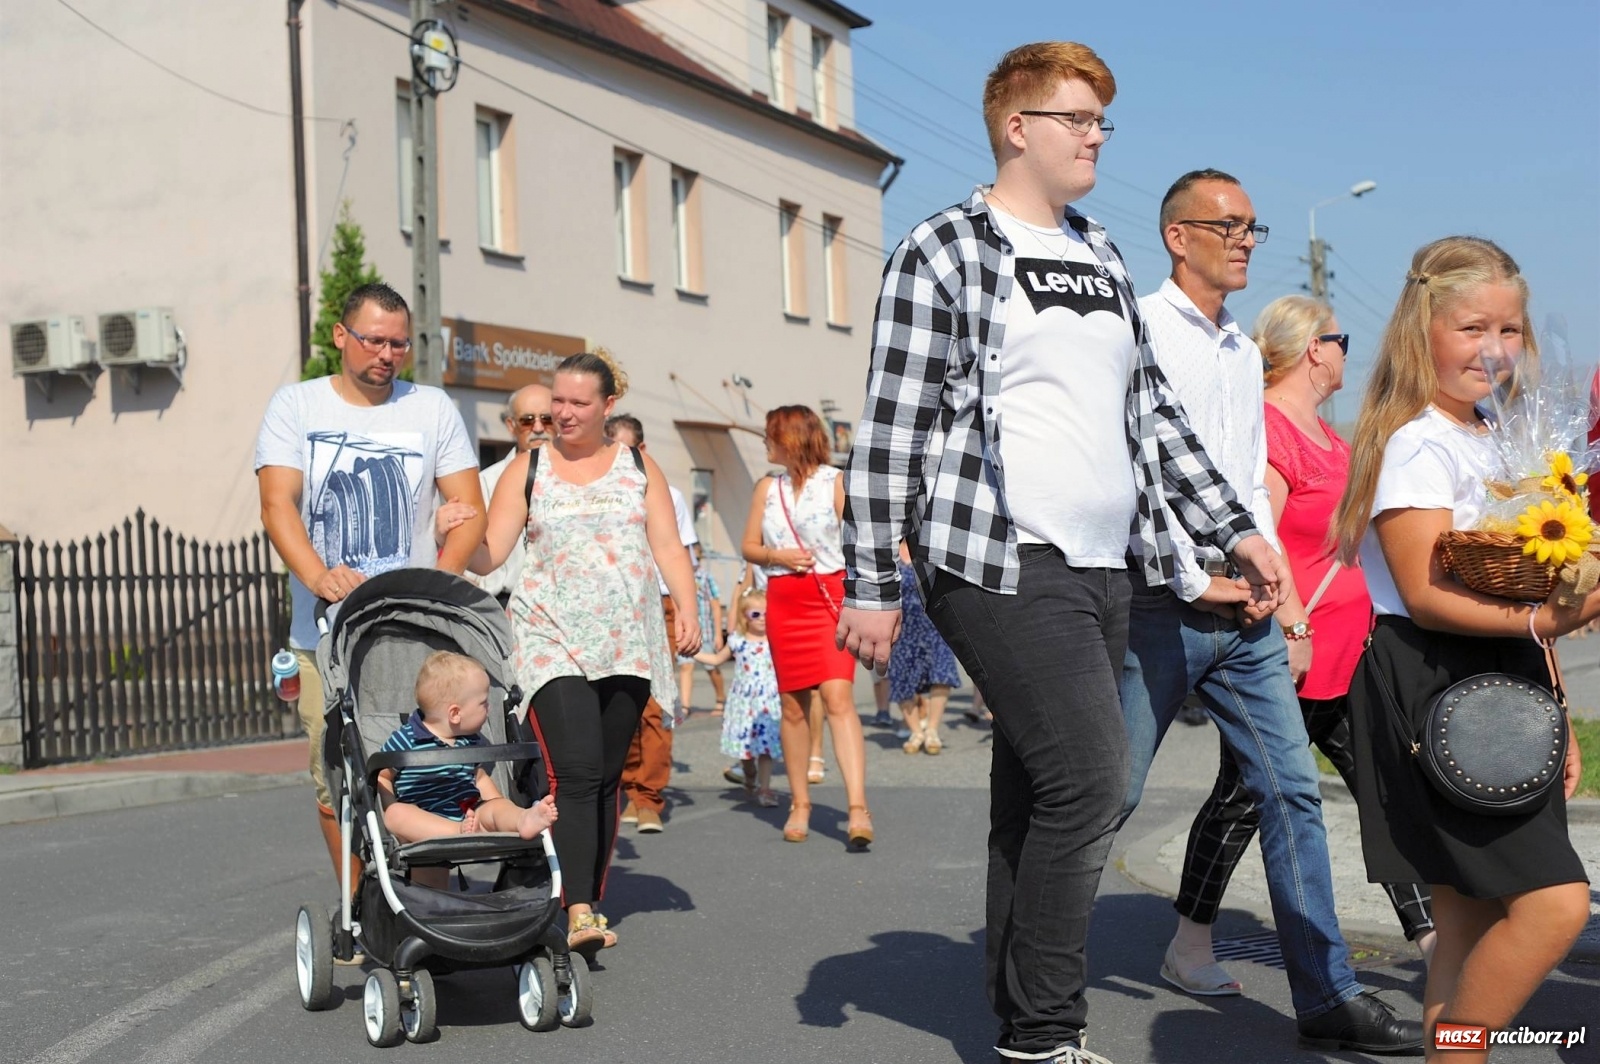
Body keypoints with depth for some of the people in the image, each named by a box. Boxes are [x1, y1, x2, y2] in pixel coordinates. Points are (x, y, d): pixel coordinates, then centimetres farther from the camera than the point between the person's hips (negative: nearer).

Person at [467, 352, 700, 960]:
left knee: (607, 777, 6)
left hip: (627, 643, 3)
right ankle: (578, 913, -21)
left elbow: (668, 547, 7)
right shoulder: (528, 469, 6)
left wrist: (687, 610, -7)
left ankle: (591, 900, 17)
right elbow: (488, 555, 1)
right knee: (575, 771, -17)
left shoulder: (639, 467, 11)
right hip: (555, 641, -2)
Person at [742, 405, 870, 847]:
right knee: (794, 706, 7)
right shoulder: (767, 487, 13)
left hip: (831, 597, -4)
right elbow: (749, 546, 15)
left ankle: (857, 807, -22)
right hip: (783, 602, 5)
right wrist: (778, 555, -7)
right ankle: (799, 805, 17)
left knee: (838, 696, -16)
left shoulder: (835, 482, -1)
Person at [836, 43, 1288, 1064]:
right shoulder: (945, 251, -3)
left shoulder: (1103, 256, 19)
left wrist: (1237, 529, 16)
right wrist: (872, 584, -9)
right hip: (1004, 566, -7)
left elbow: (1152, 411, 22)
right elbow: (892, 427, -6)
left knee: (1038, 797, 9)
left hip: (1104, 570, 7)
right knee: (1090, 780, -14)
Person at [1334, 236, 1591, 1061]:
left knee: (1472, 925, 7)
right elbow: (1425, 597, -18)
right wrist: (1542, 621, -30)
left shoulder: (1502, 443, 17)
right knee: (1555, 901, -14)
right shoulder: (1419, 446, -10)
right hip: (1429, 689, -9)